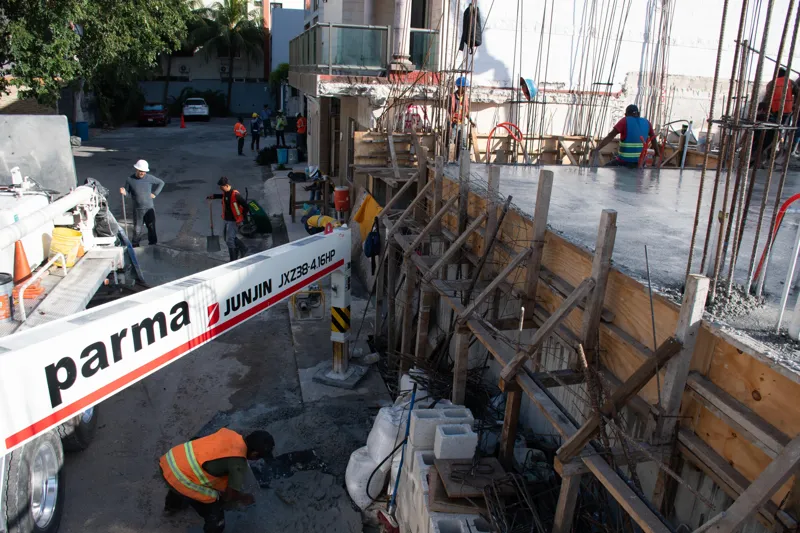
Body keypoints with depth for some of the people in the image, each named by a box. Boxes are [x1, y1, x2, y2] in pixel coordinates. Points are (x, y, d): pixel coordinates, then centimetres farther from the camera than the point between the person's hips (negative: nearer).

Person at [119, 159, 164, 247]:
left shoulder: (149, 178, -5)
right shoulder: (130, 179, -5)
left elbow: (161, 183, 9)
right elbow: (127, 192, 4)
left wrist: (155, 193, 2)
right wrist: (124, 192, -20)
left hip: (149, 208, 1)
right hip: (137, 209, -1)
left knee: (151, 227, 9)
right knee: (137, 229, 1)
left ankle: (153, 245, 24)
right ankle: (135, 246, 18)